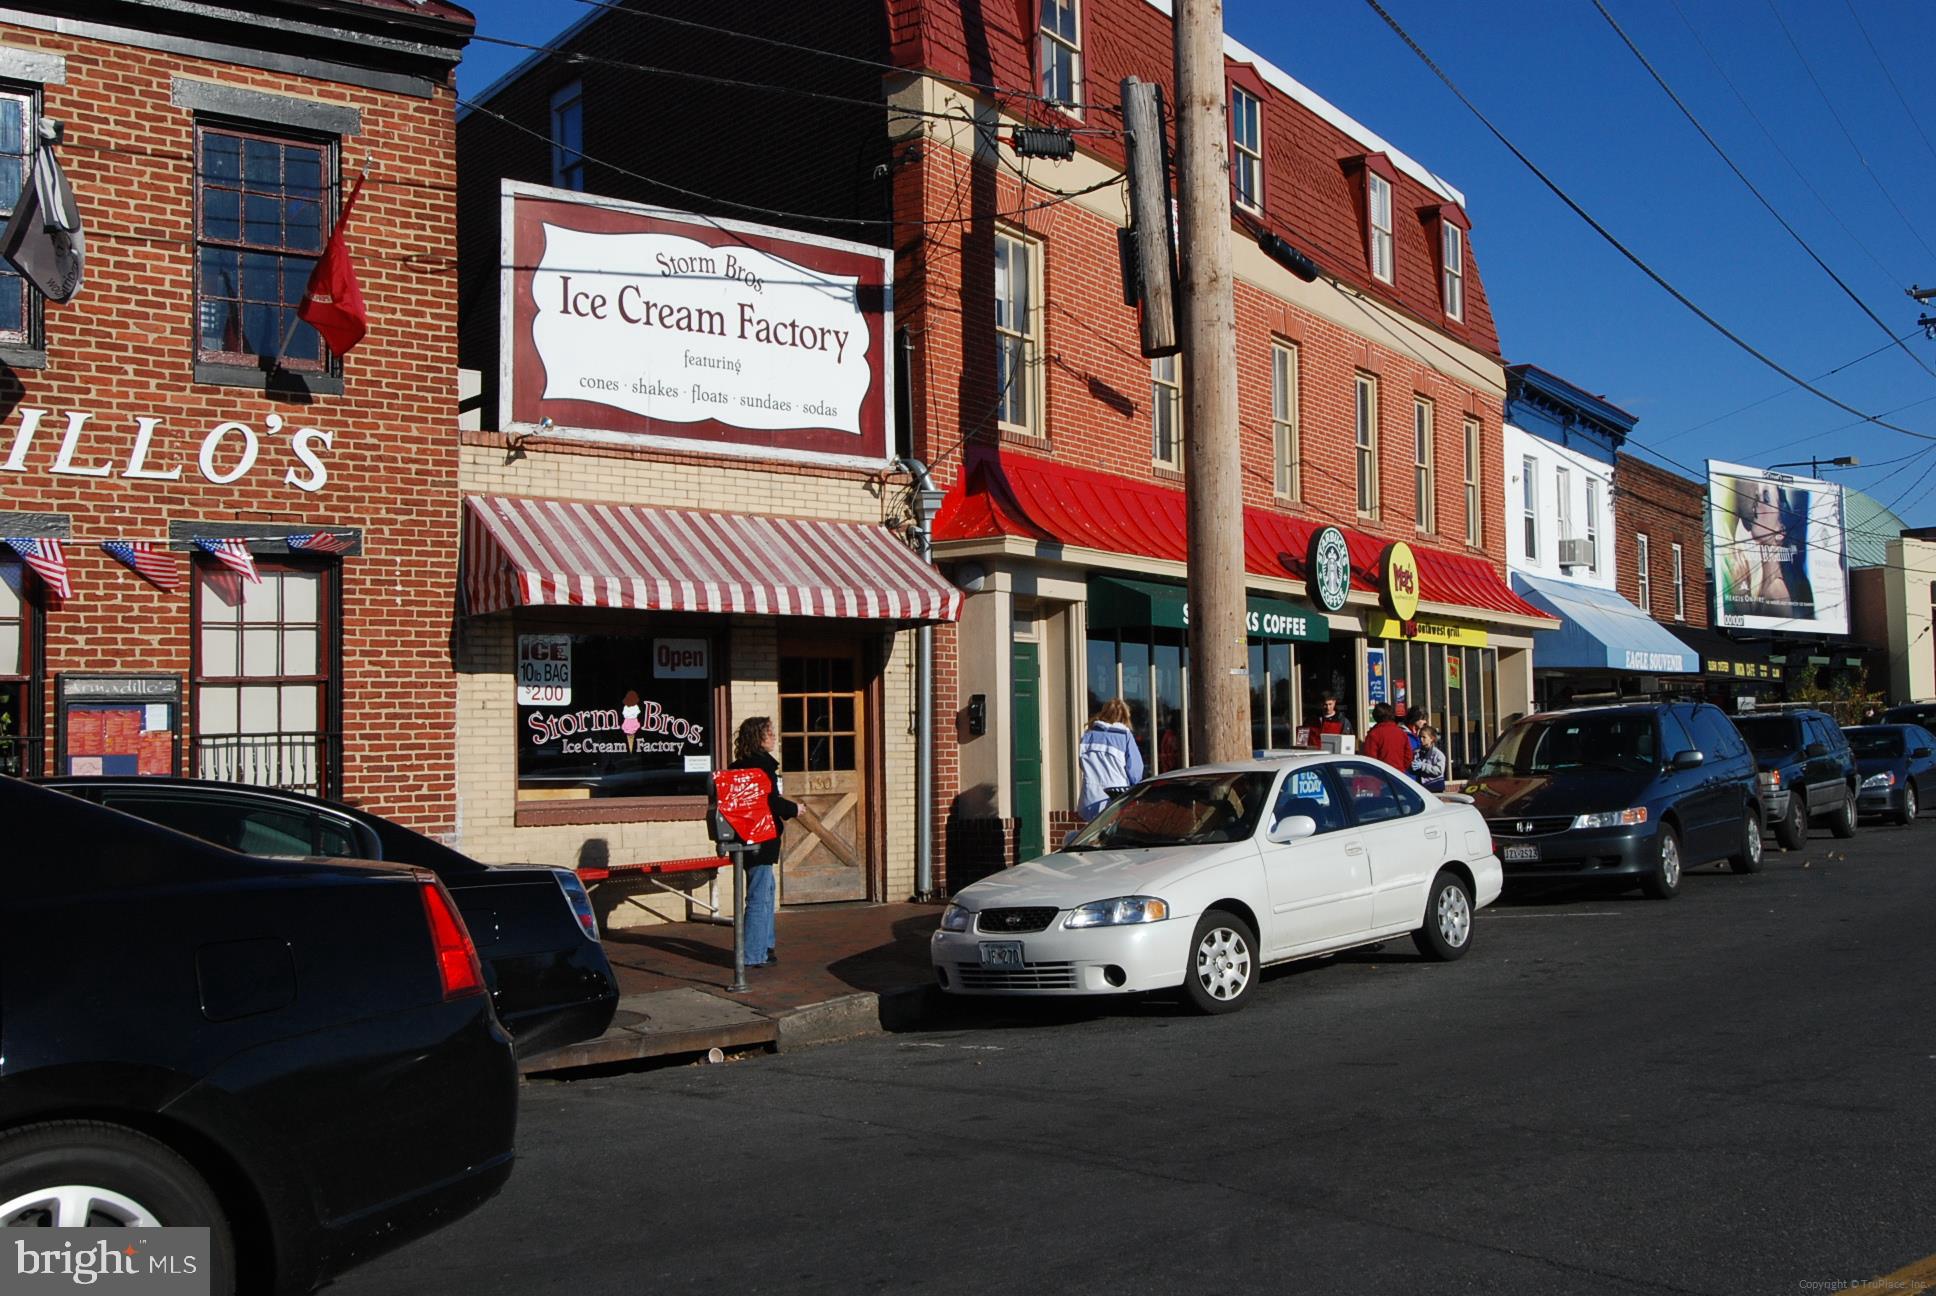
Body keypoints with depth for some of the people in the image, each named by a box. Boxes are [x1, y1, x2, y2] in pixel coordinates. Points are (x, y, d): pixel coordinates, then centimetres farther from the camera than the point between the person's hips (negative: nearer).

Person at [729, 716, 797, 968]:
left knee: (766, 889, 22)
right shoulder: (762, 764, -17)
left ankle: (764, 945, 32)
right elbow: (772, 802, -21)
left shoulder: (740, 765, 11)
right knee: (760, 895, -5)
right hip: (760, 840, -10)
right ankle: (753, 955, -1)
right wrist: (794, 809, -4)